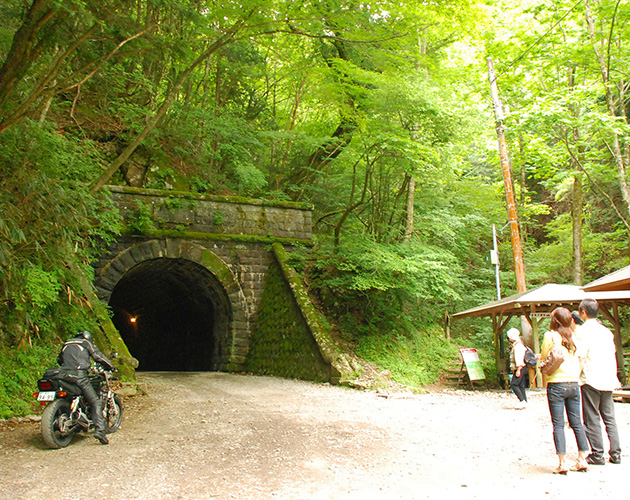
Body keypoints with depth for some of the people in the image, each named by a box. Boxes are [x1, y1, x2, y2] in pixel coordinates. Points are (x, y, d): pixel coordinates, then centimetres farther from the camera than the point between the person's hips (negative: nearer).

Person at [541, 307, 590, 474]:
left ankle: (562, 462, 0)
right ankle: (582, 459, 18)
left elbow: (544, 360, -2)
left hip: (556, 384, -5)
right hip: (574, 384, 5)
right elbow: (580, 363, 10)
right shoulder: (574, 338, 6)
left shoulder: (550, 336, -7)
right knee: (577, 423, 13)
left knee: (558, 424, 0)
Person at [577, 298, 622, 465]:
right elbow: (613, 356, 15)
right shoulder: (606, 331, 11)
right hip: (608, 381, 6)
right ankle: (615, 454, 12)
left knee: (592, 419, 1)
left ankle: (597, 455, 4)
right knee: (609, 418, 12)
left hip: (590, 381, -6)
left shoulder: (582, 331, -9)